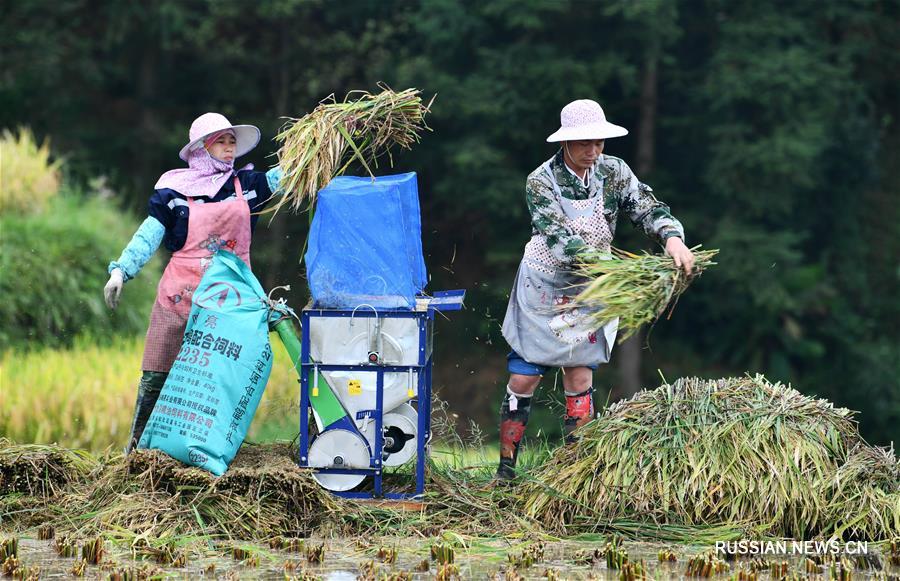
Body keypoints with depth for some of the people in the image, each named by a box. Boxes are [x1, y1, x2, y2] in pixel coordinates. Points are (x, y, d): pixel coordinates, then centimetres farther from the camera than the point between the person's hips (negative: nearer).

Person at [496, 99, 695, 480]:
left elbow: (648, 209, -13)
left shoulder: (613, 173, -6)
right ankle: (506, 468, 9)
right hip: (543, 288, -2)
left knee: (579, 380, -1)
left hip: (588, 292, 2)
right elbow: (558, 237, -29)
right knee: (523, 380, -1)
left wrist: (672, 238, -36)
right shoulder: (541, 182, -17)